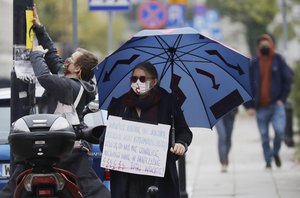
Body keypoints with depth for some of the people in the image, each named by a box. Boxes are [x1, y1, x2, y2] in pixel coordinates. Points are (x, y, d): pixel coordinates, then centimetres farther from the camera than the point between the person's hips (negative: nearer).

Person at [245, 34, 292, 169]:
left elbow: (287, 79, 5)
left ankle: (276, 152, 10)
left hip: (276, 104, -1)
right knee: (264, 136, 1)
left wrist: (282, 98, -4)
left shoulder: (278, 60, 2)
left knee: (279, 130, -16)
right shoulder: (254, 64, 3)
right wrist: (249, 106, -2)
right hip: (261, 107, 1)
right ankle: (268, 161, 16)